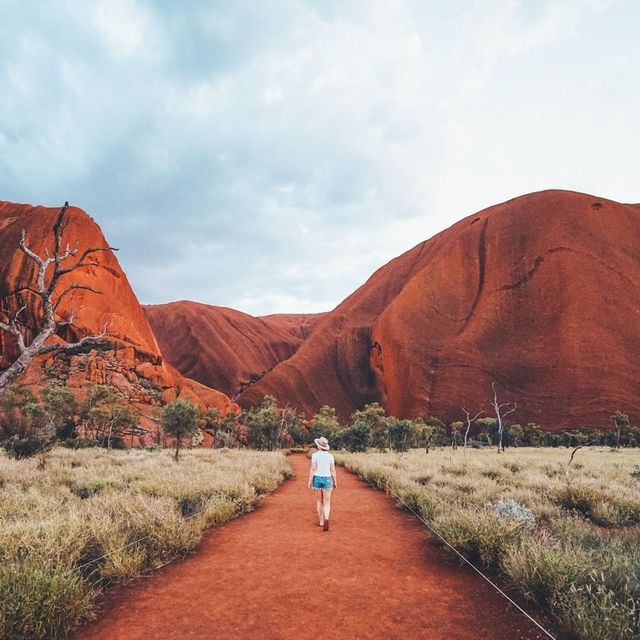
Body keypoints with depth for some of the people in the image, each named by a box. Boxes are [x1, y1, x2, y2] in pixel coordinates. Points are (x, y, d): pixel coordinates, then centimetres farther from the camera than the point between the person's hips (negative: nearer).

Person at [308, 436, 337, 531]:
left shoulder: (315, 455, -8)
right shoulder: (330, 456, -2)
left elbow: (313, 469, -12)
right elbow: (333, 470, -1)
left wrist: (310, 481, -7)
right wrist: (335, 482, 8)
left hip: (317, 479, 0)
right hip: (327, 479, 0)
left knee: (319, 501, 19)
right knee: (327, 503, 2)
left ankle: (321, 521, 24)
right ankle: (326, 519, -23)